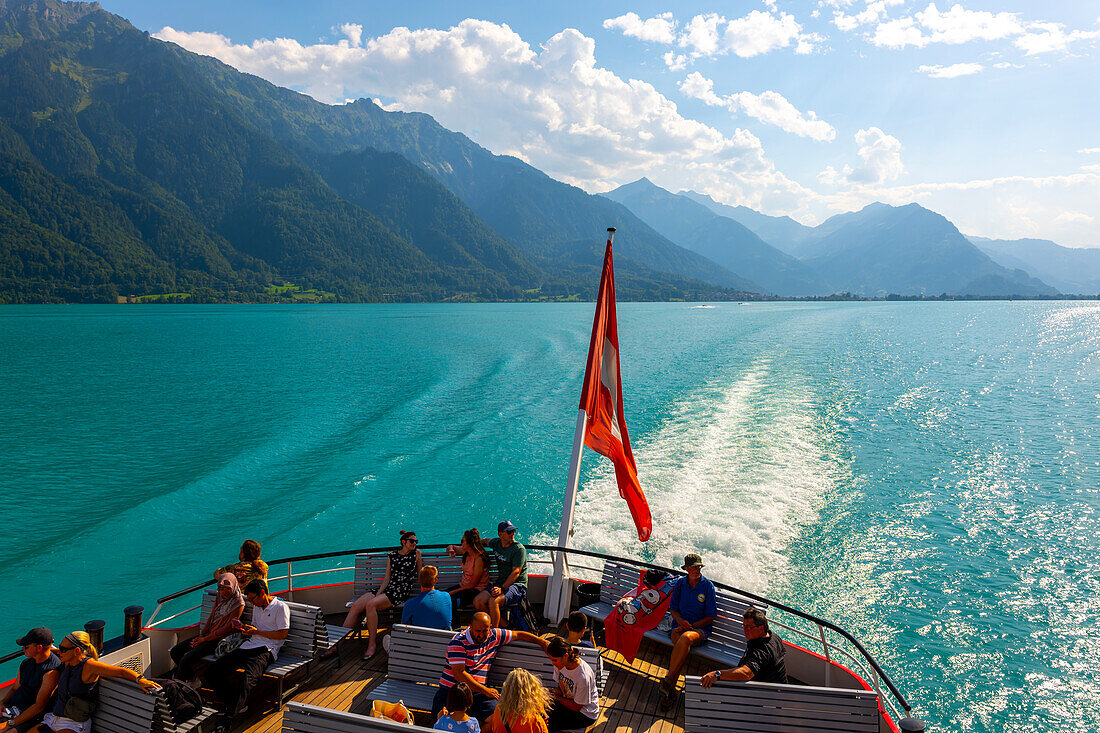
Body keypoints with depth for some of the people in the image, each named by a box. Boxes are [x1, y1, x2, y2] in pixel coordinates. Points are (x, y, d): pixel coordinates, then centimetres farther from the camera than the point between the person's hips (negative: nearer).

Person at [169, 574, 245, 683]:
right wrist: (201, 636, -1)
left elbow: (227, 628, -16)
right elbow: (211, 617, 11)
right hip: (207, 635, 8)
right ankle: (191, 678, 10)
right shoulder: (220, 597, 6)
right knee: (174, 652, 4)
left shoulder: (238, 603, -17)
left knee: (186, 660, -20)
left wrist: (205, 639, -10)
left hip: (219, 640, -8)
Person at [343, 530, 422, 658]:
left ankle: (372, 645, -22)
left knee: (370, 605, -30)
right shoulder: (392, 556, 13)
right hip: (386, 589, 5)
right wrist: (378, 594, -5)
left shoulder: (416, 553, 6)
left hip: (401, 592, -5)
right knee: (355, 607, -16)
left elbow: (420, 575, 13)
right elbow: (387, 579, 9)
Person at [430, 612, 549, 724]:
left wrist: (542, 642, 21)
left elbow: (518, 635, 21)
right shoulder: (458, 642, -9)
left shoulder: (494, 636, 7)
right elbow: (459, 674, -15)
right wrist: (485, 690, -12)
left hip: (478, 691, 4)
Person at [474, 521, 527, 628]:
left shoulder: (519, 549, -10)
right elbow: (486, 541, 35)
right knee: (477, 601, -16)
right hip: (501, 584, 7)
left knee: (493, 601, -33)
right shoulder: (496, 543, 9)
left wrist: (502, 588, -26)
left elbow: (516, 572, -17)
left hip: (517, 586, -7)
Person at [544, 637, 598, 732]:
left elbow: (576, 707, -19)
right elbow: (560, 688, 4)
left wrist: (556, 696, -14)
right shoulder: (560, 664, -12)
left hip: (585, 714, -7)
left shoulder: (583, 677, -32)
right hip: (567, 701, 7)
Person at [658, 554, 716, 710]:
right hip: (679, 626, 2)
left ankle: (668, 680, -32)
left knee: (686, 637, -38)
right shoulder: (680, 583, 9)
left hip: (700, 628, -2)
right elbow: (673, 609, 13)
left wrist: (691, 626, -12)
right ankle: (670, 691, -31)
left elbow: (710, 617, 0)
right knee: (681, 646, -33)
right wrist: (680, 621, -9)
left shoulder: (708, 586, 0)